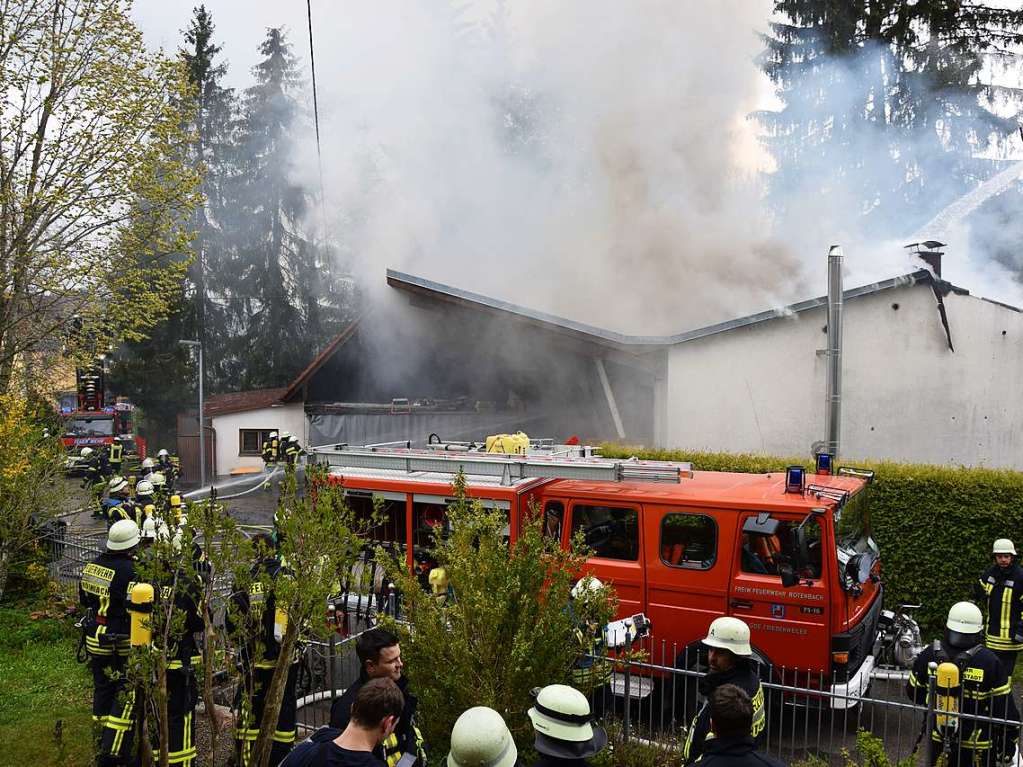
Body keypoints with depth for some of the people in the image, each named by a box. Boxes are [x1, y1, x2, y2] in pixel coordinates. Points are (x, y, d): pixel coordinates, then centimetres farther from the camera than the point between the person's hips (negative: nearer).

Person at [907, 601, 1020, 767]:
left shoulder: (928, 655, -10)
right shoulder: (990, 662, -19)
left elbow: (914, 693, 3)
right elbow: (1004, 708, -12)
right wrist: (1009, 741, 2)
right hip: (977, 746, -3)